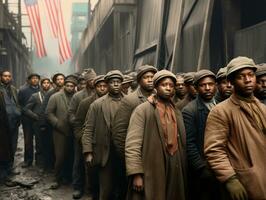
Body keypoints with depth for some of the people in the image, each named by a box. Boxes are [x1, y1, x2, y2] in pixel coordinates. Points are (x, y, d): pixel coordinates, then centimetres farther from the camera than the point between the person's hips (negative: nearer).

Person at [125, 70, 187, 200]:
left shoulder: (177, 113, 14)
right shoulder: (142, 110, -6)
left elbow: (181, 144, 15)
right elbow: (132, 145, -12)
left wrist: (182, 172, 10)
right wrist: (136, 174, -19)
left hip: (175, 173, 5)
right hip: (150, 174, -5)